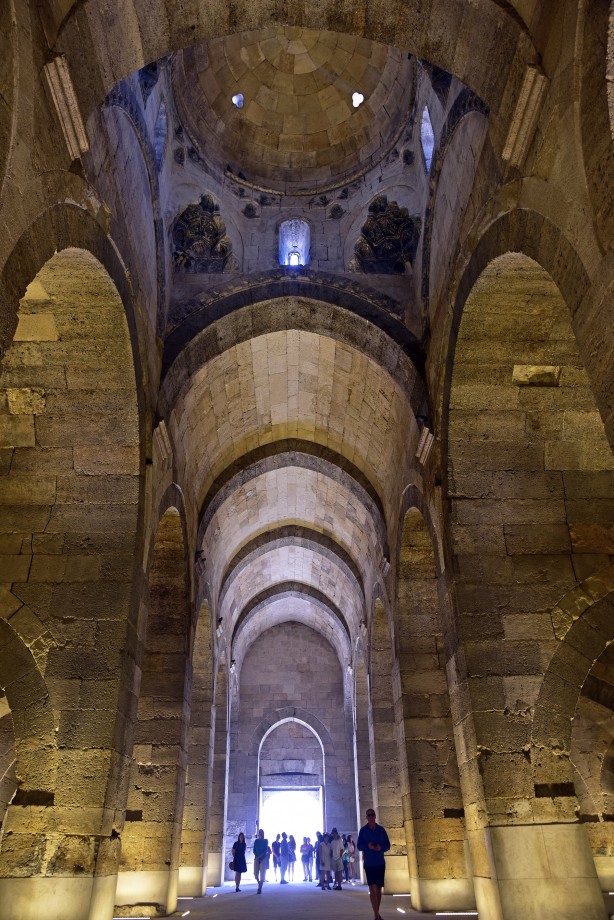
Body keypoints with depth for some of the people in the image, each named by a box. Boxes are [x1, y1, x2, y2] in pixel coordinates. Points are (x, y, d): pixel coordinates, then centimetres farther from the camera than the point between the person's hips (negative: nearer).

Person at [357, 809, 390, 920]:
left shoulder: (381, 829, 1)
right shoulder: (363, 830, -2)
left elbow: (388, 845, 4)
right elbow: (359, 846, -1)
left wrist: (381, 848, -17)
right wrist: (367, 846, -21)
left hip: (380, 863, 2)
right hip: (369, 863, -2)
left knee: (379, 889, 9)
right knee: (372, 888, -11)